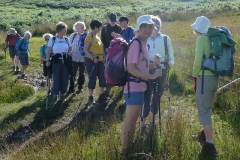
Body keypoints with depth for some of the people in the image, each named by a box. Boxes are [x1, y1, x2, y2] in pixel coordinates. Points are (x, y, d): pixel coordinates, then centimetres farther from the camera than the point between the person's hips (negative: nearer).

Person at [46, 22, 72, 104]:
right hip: (56, 61, -3)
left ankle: (63, 94, 21)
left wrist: (70, 53, -7)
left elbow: (70, 50, 13)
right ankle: (55, 96, 7)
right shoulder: (52, 39, -3)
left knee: (65, 79, 5)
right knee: (56, 79, -2)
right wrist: (48, 60, -11)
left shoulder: (67, 39, 6)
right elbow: (49, 51, -3)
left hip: (65, 61, 3)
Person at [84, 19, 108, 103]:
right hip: (91, 61, -8)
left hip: (100, 60, 8)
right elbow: (85, 50, -18)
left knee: (102, 77, 9)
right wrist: (93, 58, -26)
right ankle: (90, 97, 7)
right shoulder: (89, 36, -13)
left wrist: (103, 58, 13)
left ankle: (102, 94, 19)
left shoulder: (97, 36, 12)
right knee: (92, 78, -3)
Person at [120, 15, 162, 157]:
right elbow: (131, 68, -21)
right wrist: (151, 76, -18)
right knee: (129, 121, -3)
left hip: (140, 87, 10)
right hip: (134, 88, -10)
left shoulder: (144, 43, 13)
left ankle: (130, 150, 30)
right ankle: (124, 153, 7)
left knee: (134, 120, 18)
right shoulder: (136, 43, -15)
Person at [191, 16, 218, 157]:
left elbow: (198, 59, -16)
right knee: (208, 107, 23)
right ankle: (206, 132, 41)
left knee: (203, 110, -4)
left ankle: (210, 145, -6)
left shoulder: (201, 39, -11)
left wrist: (195, 74, 0)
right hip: (215, 77, 8)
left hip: (205, 77, -8)